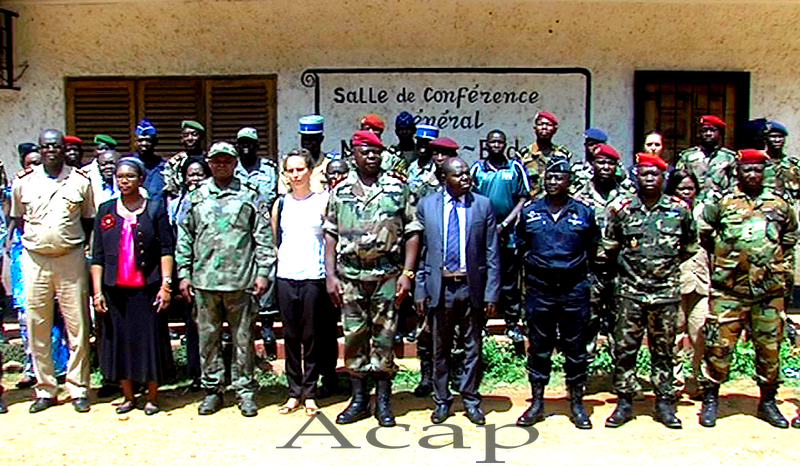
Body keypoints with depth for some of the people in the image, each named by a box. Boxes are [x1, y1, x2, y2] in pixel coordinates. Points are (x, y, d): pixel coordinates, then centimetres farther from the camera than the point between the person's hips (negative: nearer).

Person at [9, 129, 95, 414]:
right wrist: (30, 241, 7)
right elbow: (16, 217, 18)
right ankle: (45, 389, 17)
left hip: (71, 259, -1)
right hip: (34, 260, 2)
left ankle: (78, 388, 10)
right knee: (37, 326, 5)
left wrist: (78, 244, 3)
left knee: (77, 326, -1)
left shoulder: (80, 180, 3)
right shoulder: (23, 181, 7)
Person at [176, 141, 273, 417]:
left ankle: (245, 390, 16)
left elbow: (263, 237, 2)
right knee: (208, 337, 10)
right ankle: (212, 389, 23)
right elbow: (184, 238, 13)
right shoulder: (196, 197, 11)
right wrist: (184, 274, 7)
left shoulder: (249, 196, 4)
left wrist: (262, 272, -4)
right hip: (204, 281, 3)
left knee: (243, 338, 5)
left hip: (241, 280, -2)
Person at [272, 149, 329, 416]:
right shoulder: (280, 204, 10)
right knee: (291, 336, 8)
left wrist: (331, 274, -6)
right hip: (285, 277, 3)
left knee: (312, 336, 3)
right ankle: (294, 392, 19)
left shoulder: (322, 201, 1)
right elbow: (274, 241, 16)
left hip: (314, 277, -3)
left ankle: (310, 393, 15)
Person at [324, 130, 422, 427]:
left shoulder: (398, 189, 3)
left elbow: (412, 233, 1)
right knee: (354, 337, 7)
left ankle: (383, 401, 16)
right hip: (350, 278, 2)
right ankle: (358, 399, 20)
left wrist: (407, 273, -7)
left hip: (387, 276, -2)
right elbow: (330, 235, 8)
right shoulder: (340, 191, 8)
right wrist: (330, 275, 1)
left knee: (384, 338, 4)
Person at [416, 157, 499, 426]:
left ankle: (470, 400, 26)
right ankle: (441, 400, 27)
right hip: (440, 286, 0)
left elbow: (492, 253, 1)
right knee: (440, 349, 11)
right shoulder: (426, 205, 2)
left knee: (472, 348, 10)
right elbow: (420, 250, 3)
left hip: (472, 286, 0)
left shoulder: (483, 205, 0)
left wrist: (492, 292, -4)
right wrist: (420, 290, -1)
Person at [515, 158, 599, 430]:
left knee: (575, 348, 7)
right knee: (538, 348, 8)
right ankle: (537, 402, 20)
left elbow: (592, 248, 12)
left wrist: (579, 269, 5)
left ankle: (576, 403, 21)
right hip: (539, 287, 1)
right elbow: (521, 246, 14)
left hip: (574, 288, 0)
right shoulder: (529, 211, 5)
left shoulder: (584, 212, 4)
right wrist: (536, 265, 7)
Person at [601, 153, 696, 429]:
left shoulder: (679, 209, 2)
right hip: (630, 291, 0)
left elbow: (690, 247, 13)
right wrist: (628, 267, 8)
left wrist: (668, 265, 8)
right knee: (625, 347, 3)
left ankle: (664, 402, 21)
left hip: (666, 291, 1)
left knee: (664, 350, 10)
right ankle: (624, 401, 15)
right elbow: (609, 248, 8)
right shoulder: (621, 209, -1)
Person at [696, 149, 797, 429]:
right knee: (719, 345, -1)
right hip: (728, 291, -3)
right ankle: (710, 399, 13)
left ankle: (768, 401, 26)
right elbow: (703, 234, 11)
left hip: (769, 291, 3)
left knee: (769, 348, 10)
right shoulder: (722, 203, 1)